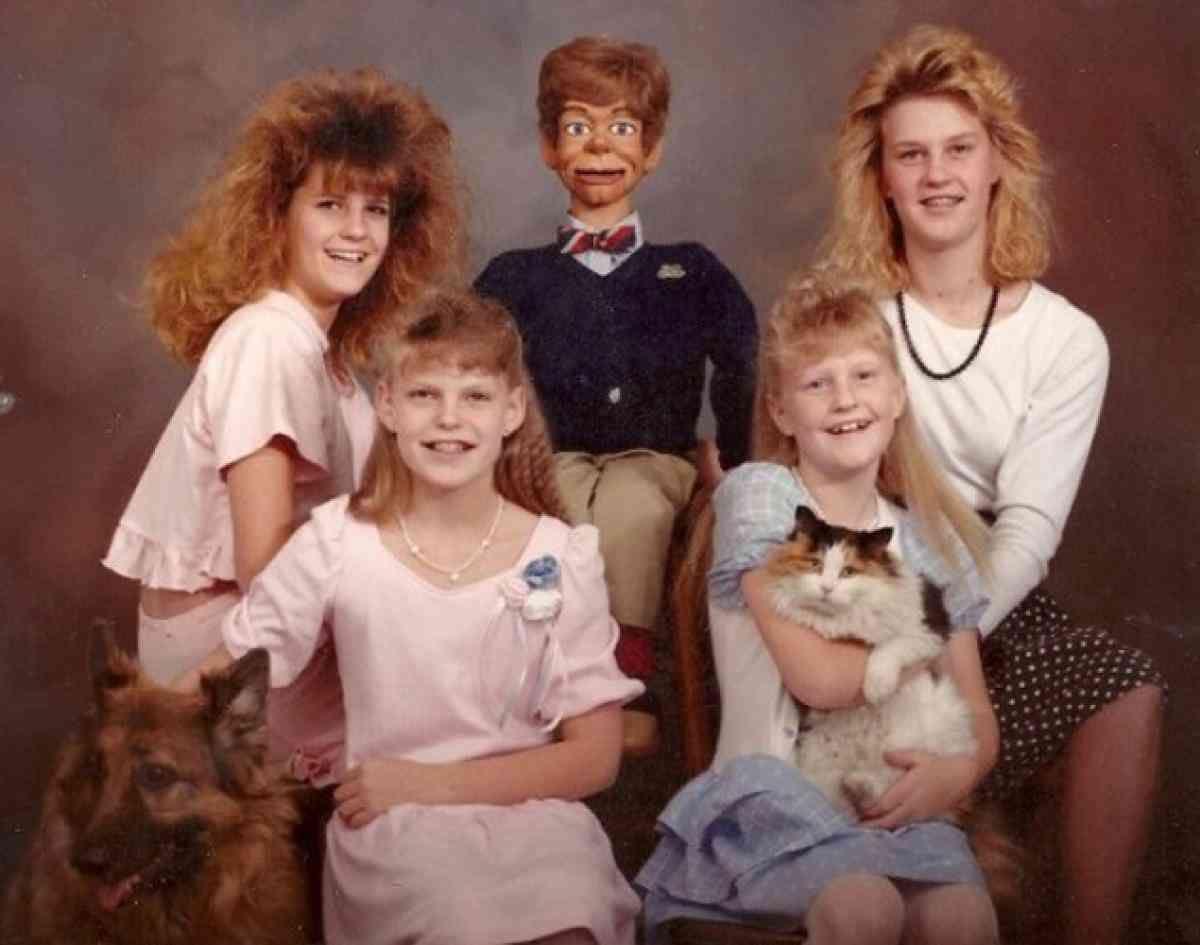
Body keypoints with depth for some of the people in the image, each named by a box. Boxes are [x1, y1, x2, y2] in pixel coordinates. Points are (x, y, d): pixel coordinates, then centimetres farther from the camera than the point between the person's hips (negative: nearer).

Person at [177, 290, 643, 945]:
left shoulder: (561, 560, -2)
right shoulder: (335, 542, -2)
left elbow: (594, 758, -1)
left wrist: (426, 780, -9)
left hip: (528, 812, 1)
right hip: (391, 828, -1)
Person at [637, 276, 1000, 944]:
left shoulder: (929, 538, 14)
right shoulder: (758, 494, -1)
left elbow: (976, 711, 12)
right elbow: (819, 677, -12)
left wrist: (962, 768, -11)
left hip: (895, 794, 4)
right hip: (777, 785, -3)